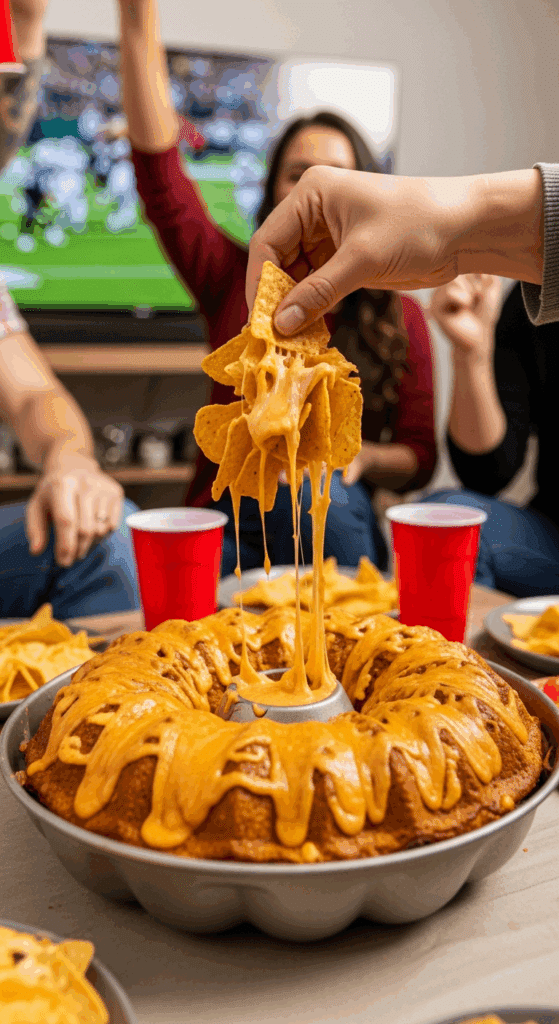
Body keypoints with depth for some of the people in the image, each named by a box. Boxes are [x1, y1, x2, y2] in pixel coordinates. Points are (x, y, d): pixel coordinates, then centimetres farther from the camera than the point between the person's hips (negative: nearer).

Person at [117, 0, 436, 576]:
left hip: (334, 527, 0)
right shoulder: (236, 281, 6)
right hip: (225, 523, 0)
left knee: (314, 487, -36)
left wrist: (363, 457, -16)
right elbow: (159, 171, -5)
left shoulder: (402, 318, 6)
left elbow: (418, 460, 7)